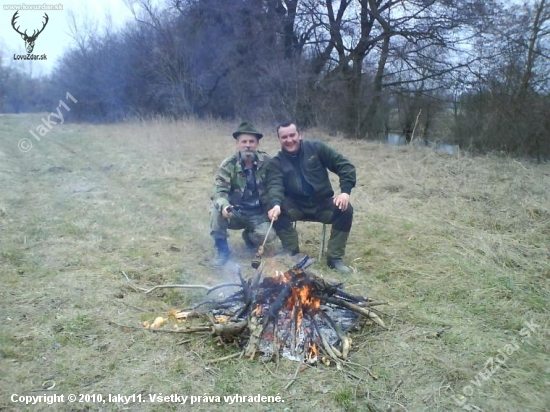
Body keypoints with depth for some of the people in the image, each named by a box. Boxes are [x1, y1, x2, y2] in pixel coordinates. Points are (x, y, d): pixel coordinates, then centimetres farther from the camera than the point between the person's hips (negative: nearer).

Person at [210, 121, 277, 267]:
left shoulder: (267, 162, -7)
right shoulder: (228, 165, -10)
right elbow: (219, 192, -17)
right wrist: (224, 206, -40)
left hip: (258, 214, 1)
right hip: (235, 213, 0)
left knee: (268, 235, -26)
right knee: (216, 210, -30)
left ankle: (249, 236, 12)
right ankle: (221, 249, -9)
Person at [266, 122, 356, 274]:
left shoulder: (316, 148, -1)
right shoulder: (276, 162, 1)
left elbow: (345, 165, -3)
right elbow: (275, 186, -17)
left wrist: (345, 191, -19)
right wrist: (275, 203, -40)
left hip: (322, 203, 0)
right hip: (296, 205, 0)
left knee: (346, 210, -26)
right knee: (277, 210, -29)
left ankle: (335, 257, -12)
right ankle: (292, 253, -12)